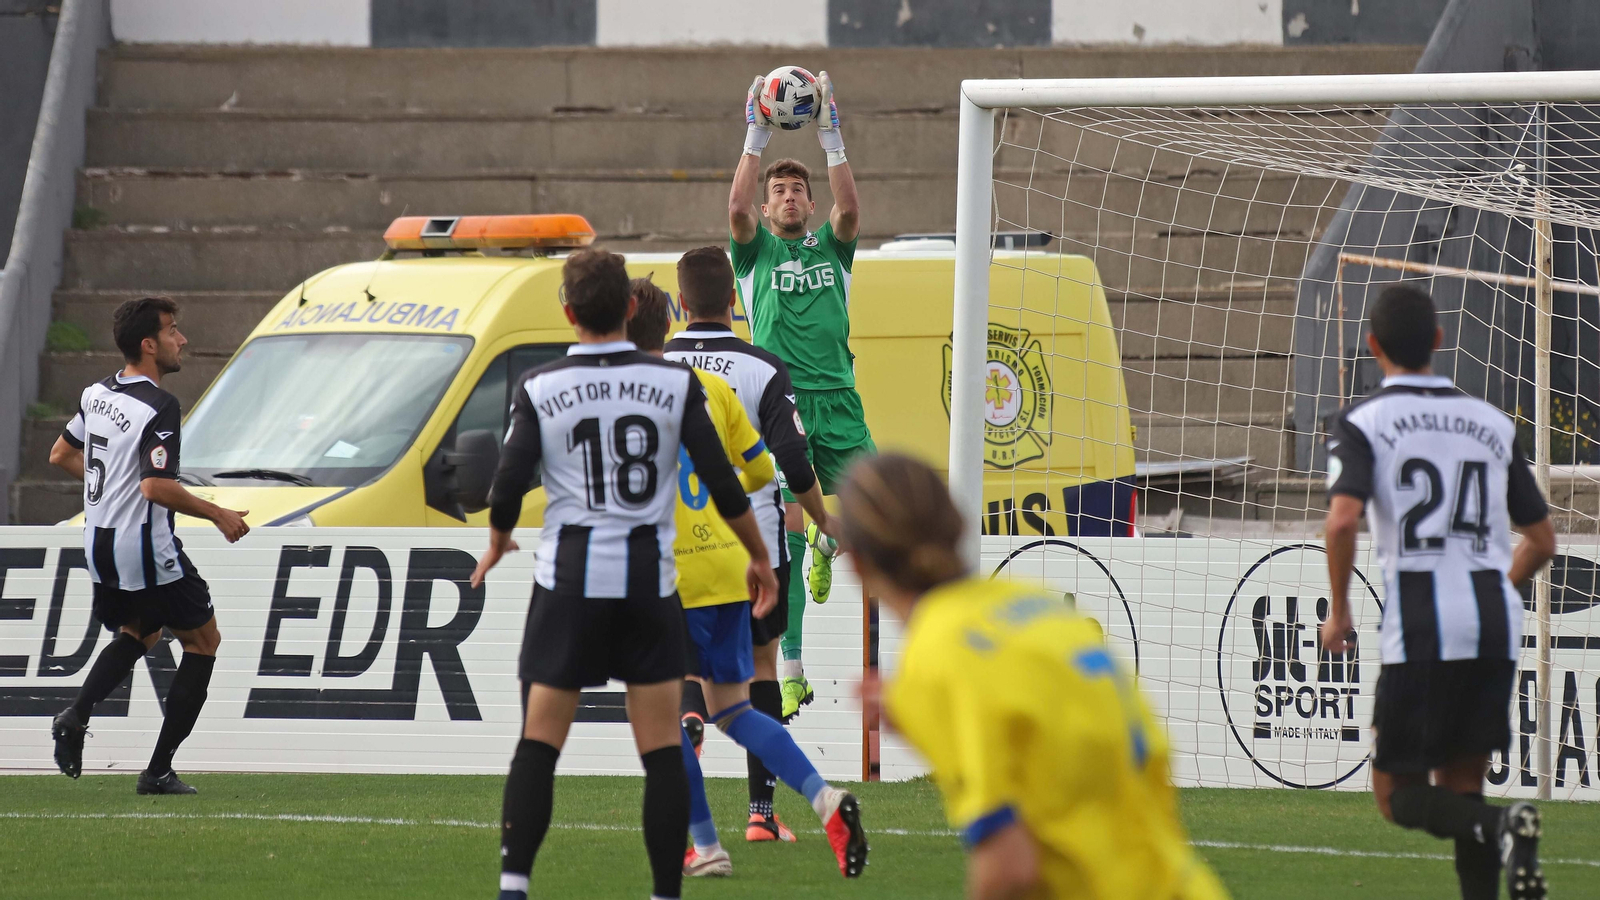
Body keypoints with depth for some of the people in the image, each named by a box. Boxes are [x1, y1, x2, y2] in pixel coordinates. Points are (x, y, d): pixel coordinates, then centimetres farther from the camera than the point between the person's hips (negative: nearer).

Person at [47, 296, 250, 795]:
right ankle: (159, 770, 4)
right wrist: (218, 515, -16)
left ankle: (76, 714, 5)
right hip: (146, 552, -8)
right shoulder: (159, 407, -21)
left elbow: (61, 455, 18)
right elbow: (158, 487, -28)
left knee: (138, 634, 31)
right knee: (203, 640, 10)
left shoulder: (95, 394, 5)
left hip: (100, 548, 8)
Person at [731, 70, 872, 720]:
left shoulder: (831, 247, 15)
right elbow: (736, 209, -9)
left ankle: (826, 543, 30)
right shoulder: (756, 250, 12)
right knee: (786, 531, -9)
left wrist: (830, 135, -12)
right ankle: (791, 674, -8)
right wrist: (757, 137, -13)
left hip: (836, 402, 2)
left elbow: (850, 209, -5)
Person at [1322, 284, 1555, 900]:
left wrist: (1338, 612, -2)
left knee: (1399, 797, 4)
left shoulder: (1363, 423, 0)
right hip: (1498, 624, 5)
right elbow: (1541, 541, 19)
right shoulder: (1493, 424, 15)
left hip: (1420, 626, -5)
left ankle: (1498, 828, -24)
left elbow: (1343, 519, -16)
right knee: (1460, 792, 14)